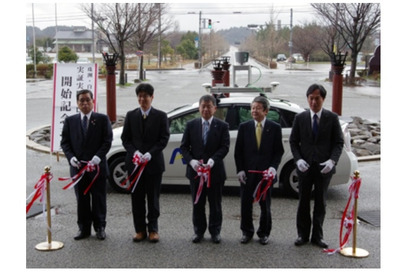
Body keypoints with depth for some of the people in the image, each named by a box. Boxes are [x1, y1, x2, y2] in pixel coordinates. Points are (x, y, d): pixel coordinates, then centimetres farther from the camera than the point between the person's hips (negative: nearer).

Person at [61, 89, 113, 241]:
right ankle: (84, 228, 19)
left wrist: (98, 157, -17)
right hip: (77, 166, 2)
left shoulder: (102, 119, 2)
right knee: (81, 199, 9)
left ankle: (100, 227, 19)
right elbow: (65, 142, 7)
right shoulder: (70, 121, 8)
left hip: (97, 166, -2)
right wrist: (71, 157, -10)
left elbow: (107, 140, -4)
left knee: (99, 198, 6)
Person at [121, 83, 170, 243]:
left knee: (153, 198, 5)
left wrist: (150, 154, -16)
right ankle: (140, 230, 16)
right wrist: (134, 152, -12)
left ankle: (153, 230, 14)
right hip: (134, 162, 2)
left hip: (154, 163, -2)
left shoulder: (161, 116, 1)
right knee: (137, 198, 6)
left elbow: (164, 139, -4)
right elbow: (125, 138, 6)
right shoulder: (131, 116, 8)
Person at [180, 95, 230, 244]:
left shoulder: (222, 126, 0)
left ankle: (215, 231, 22)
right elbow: (184, 146, 3)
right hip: (195, 170, 2)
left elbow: (224, 147, -7)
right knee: (197, 203, 10)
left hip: (215, 171, -1)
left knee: (215, 204, 8)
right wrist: (191, 161, -14)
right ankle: (199, 231, 22)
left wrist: (212, 160, -23)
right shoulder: (191, 125, 5)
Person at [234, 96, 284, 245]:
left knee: (265, 205, 9)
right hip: (247, 172, 1)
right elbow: (238, 151, 4)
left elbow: (278, 151, 1)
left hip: (266, 172, -1)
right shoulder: (244, 127, 3)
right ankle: (247, 232, 21)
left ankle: (264, 233, 23)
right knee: (246, 204, 6)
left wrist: (273, 167, -13)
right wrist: (240, 170, -4)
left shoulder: (275, 128, 0)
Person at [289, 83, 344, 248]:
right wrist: (298, 159, -10)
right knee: (303, 202, 9)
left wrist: (332, 160, -16)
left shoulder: (332, 118, 0)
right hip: (305, 167, 1)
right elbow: (293, 141, 5)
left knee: (320, 203, 9)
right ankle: (303, 235, 21)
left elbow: (339, 142, 0)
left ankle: (317, 236, 20)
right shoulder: (300, 118, 2)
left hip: (324, 167, 0)